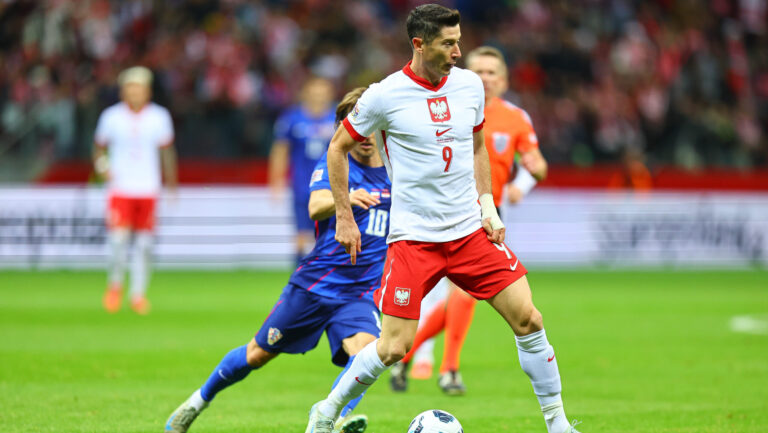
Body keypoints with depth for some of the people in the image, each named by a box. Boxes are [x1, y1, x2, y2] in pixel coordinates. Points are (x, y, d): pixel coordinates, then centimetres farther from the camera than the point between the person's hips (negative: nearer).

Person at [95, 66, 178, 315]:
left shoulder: (159, 117, 2)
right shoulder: (112, 116, -1)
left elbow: (167, 151, 11)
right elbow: (99, 147, 10)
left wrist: (171, 183, 8)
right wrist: (103, 167, -8)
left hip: (148, 189, 1)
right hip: (121, 189, -1)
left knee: (144, 244, 2)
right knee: (118, 240, -12)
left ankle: (138, 294, 12)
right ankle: (115, 285, 12)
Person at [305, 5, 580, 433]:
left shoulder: (470, 85, 4)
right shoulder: (385, 96, -9)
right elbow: (338, 148, 4)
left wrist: (488, 204, 9)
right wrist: (344, 217, 1)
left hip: (470, 231, 4)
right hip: (413, 237, -4)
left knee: (528, 320, -4)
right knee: (394, 348, -9)